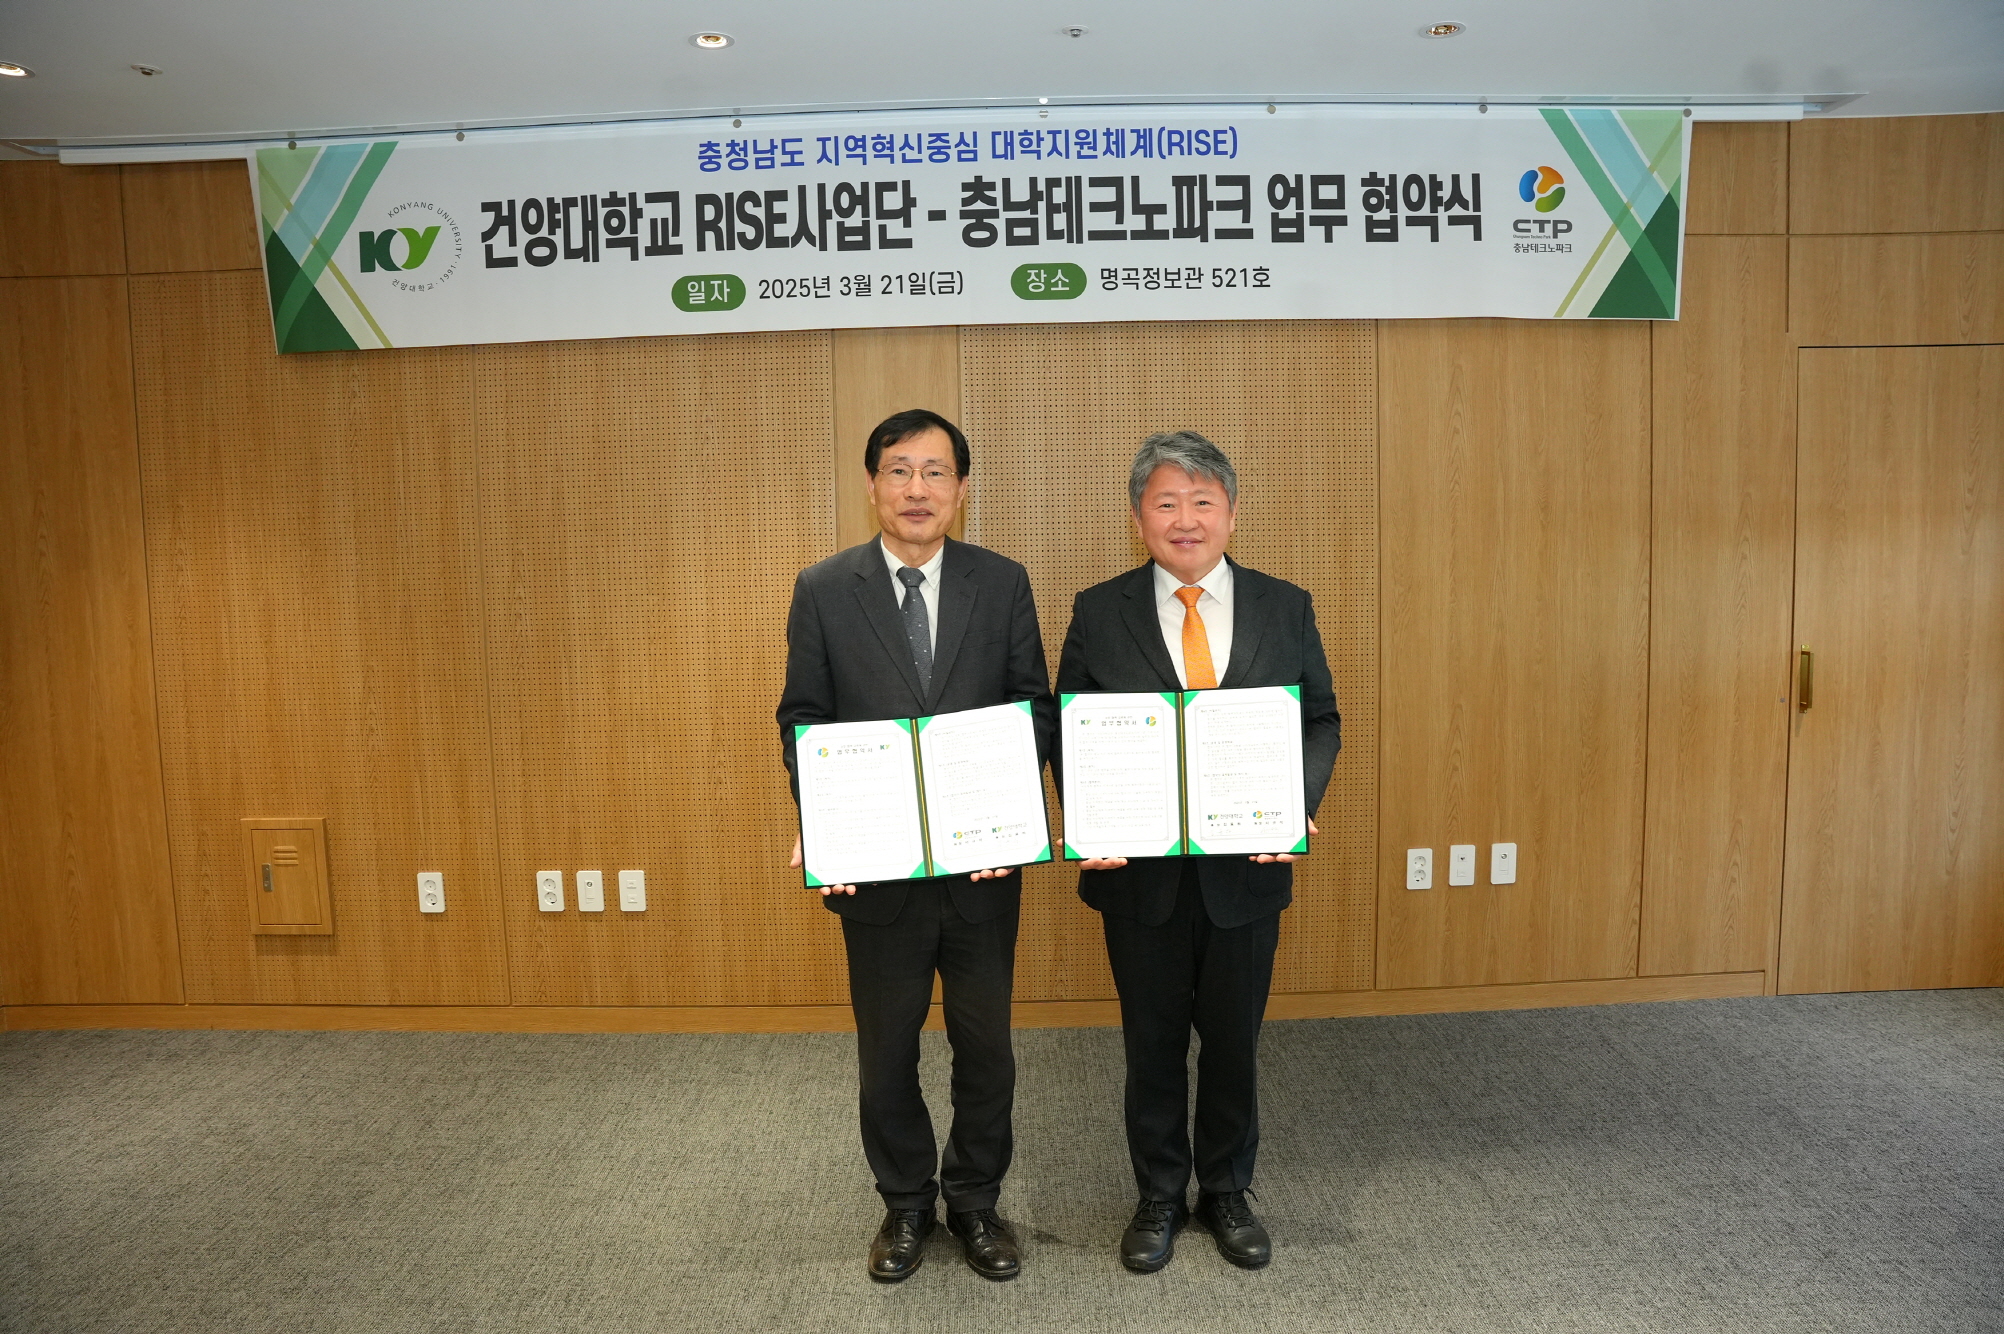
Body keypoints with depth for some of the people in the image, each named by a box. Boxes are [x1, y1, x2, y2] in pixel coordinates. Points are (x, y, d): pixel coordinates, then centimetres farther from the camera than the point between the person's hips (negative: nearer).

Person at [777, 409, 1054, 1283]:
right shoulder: (823, 590, -2)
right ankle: (905, 1204, 37)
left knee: (985, 1045, 14)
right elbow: (802, 719, 1)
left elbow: (1034, 708, 0)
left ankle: (975, 1201, 36)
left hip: (982, 861, 1)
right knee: (886, 1049, 15)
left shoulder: (1003, 584, 0)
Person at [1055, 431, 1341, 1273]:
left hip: (1246, 866, 1)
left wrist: (1296, 804, -14)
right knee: (1152, 1043, 14)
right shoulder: (1099, 613, -2)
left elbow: (1321, 721, 3)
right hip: (1139, 867, -1)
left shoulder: (1285, 608, 1)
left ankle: (1227, 1193, 37)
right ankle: (1160, 1197, 34)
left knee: (1233, 1040, 15)